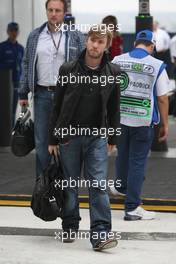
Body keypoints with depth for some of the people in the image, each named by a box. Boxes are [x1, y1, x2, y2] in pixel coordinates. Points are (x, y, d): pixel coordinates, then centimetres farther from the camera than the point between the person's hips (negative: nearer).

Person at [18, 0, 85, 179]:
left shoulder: (76, 37, -1)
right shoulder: (35, 36, 7)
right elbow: (27, 64, 11)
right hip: (42, 94, 2)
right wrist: (23, 93, 8)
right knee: (41, 141, 7)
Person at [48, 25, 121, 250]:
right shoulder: (68, 70, -3)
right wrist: (53, 139, 1)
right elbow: (57, 105, 1)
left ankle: (101, 234, -10)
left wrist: (113, 138, 10)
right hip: (69, 135, 0)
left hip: (97, 136, 0)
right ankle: (70, 227, 24)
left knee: (99, 184, -7)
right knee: (70, 184, 9)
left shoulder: (112, 73, 1)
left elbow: (114, 108, 10)